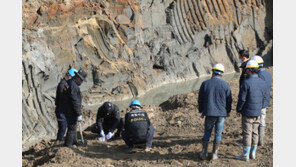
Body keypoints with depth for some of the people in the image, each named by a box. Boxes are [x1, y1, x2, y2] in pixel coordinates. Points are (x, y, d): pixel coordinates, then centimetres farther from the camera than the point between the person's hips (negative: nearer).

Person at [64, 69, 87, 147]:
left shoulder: (71, 83, 9)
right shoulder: (73, 86, -24)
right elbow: (75, 101, -25)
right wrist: (79, 114, -21)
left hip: (71, 111, 10)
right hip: (72, 111, -10)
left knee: (74, 126, 23)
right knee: (72, 127, -2)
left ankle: (74, 141, 38)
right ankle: (68, 145, 6)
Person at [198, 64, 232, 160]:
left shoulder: (205, 84, -4)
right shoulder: (225, 85, -6)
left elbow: (200, 100, 2)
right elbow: (229, 100, 0)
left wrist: (201, 111, 16)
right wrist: (228, 111, 16)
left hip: (209, 113, 0)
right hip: (222, 113, 0)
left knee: (207, 133, 13)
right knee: (218, 134, 10)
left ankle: (204, 154, 14)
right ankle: (214, 154, 13)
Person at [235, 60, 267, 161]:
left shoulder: (246, 82, -17)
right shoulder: (262, 82, 3)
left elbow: (242, 99, -15)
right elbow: (264, 98, 11)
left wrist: (238, 110, -3)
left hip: (248, 112, -6)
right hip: (257, 113, 6)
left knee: (247, 133, -1)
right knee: (255, 132, 14)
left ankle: (245, 155, 3)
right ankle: (253, 153, 21)